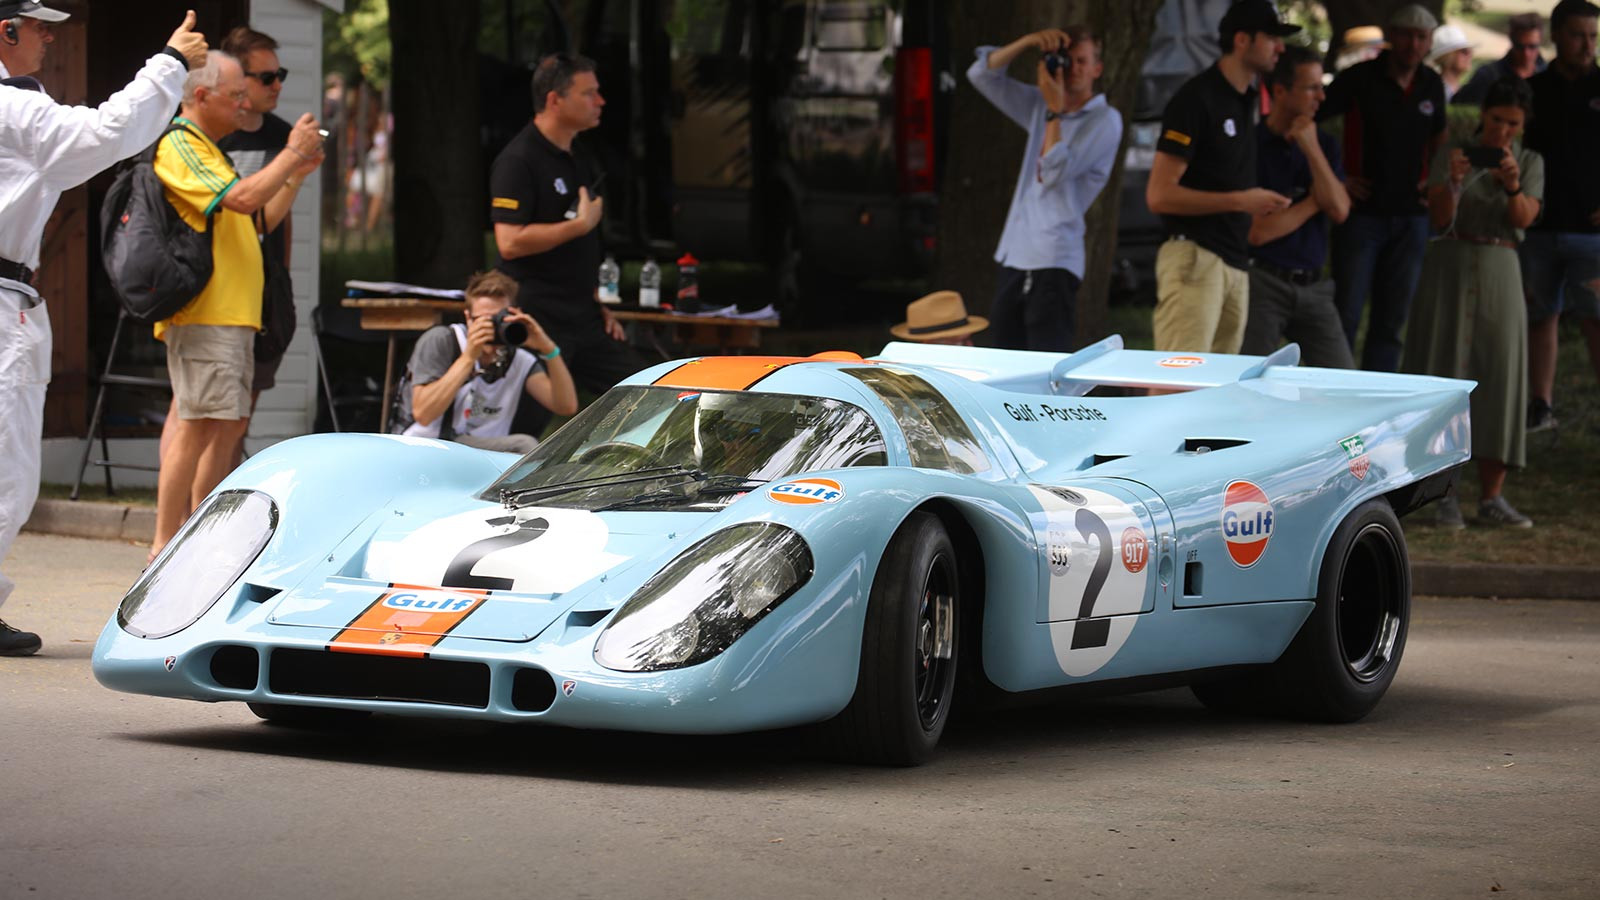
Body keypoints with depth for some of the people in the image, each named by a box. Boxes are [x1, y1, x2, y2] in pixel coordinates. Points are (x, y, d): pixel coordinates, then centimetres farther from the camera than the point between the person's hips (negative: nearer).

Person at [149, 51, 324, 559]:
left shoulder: (206, 150, 23)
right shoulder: (179, 146, -10)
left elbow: (260, 221, 26)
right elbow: (243, 198, -22)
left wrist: (297, 175, 15)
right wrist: (293, 152, -11)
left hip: (234, 314, 11)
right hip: (203, 314, -11)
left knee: (231, 425, 10)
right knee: (199, 425, -13)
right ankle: (165, 548, -12)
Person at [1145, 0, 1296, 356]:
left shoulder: (1247, 101, 17)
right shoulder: (1196, 99, -9)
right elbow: (1159, 195, -14)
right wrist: (1240, 201, -16)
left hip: (1235, 261, 9)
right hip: (1195, 257, -9)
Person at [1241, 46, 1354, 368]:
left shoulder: (1323, 144, 11)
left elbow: (1340, 211, -3)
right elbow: (1258, 231, -13)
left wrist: (1312, 150, -11)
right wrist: (1314, 202, -2)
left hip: (1312, 286, 5)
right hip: (1263, 283, -5)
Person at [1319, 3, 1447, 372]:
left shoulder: (1432, 85, 7)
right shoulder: (1359, 79, -8)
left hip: (1411, 216, 5)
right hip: (1363, 213, -5)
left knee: (1392, 320, 5)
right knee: (1345, 315, -5)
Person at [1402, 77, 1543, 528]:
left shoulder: (1530, 162, 8)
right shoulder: (1453, 153, 2)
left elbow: (1524, 217, -7)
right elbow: (1440, 217, -7)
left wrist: (1512, 185, -28)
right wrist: (1453, 181, -26)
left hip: (1500, 273, 2)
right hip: (1450, 268, -2)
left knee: (1499, 377, -4)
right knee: (1444, 373, -5)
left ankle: (1492, 497, -1)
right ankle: (1444, 492, -3)